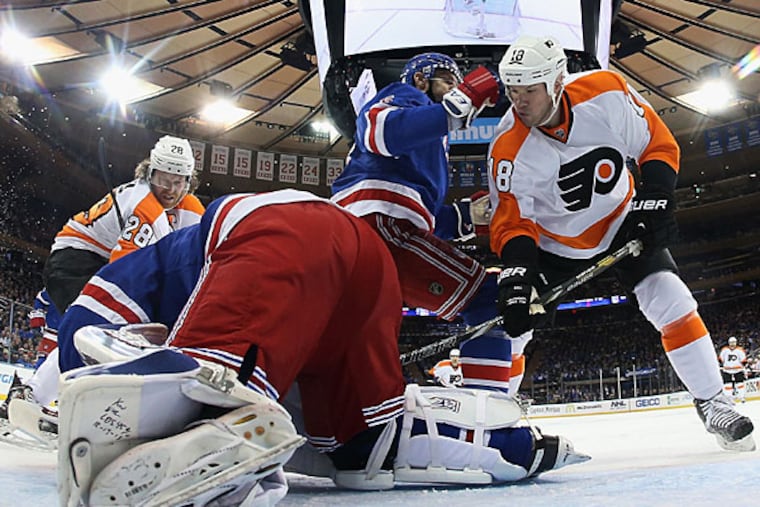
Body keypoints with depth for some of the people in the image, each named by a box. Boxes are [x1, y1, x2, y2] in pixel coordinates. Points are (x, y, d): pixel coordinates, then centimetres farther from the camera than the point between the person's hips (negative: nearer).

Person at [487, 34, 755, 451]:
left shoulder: (607, 92, -23)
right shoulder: (508, 148, -26)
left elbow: (658, 144, -10)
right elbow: (512, 222, -23)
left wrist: (654, 202, -20)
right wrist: (516, 274, -38)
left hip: (621, 220, 1)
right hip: (552, 241, 0)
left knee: (671, 302, -13)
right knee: (510, 323, -10)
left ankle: (713, 404, 6)